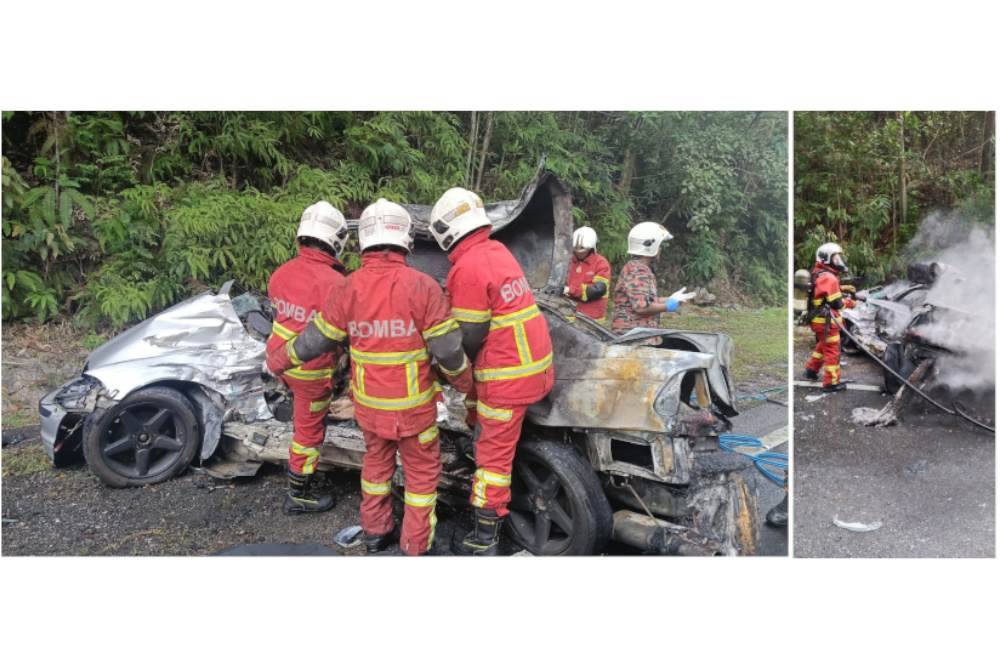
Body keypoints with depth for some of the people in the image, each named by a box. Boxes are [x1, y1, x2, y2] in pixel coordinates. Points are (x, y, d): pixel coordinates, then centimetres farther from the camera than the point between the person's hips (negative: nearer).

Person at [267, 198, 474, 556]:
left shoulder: (348, 289, -8)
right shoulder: (422, 286, -18)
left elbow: (315, 339, 2)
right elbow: (448, 350, -14)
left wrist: (278, 360, 20)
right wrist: (465, 382, 5)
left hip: (368, 402, 4)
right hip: (412, 404, -4)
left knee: (377, 461, 25)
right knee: (422, 471, 13)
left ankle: (375, 532, 37)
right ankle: (416, 546, 21)